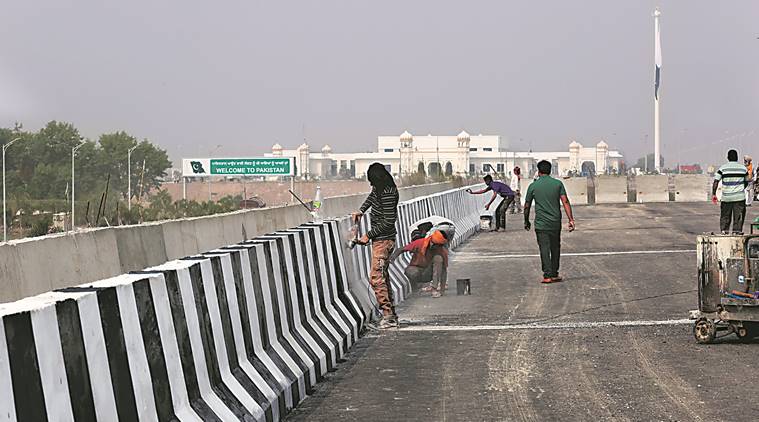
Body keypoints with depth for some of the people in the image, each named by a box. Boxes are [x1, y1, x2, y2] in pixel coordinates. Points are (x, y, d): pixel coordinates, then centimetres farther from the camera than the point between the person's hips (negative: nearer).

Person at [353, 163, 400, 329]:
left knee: (376, 278, -12)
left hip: (383, 240, -10)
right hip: (380, 239, 10)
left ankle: (388, 316, -10)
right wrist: (361, 211, 16)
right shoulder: (379, 188, 6)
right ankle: (391, 314, 19)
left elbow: (388, 222, -24)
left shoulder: (387, 194, -23)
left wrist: (369, 235, -17)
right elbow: (371, 197, 30)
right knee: (383, 277, 14)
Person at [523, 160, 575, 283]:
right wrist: (571, 219, -8)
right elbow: (565, 202, -7)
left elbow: (527, 206, 4)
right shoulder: (558, 184, 1)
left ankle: (547, 275, -8)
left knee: (544, 249, -1)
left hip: (541, 224, -2)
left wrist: (526, 221, 18)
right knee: (555, 249, 14)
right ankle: (554, 274, 20)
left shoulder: (533, 186, -2)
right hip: (555, 222, 2)